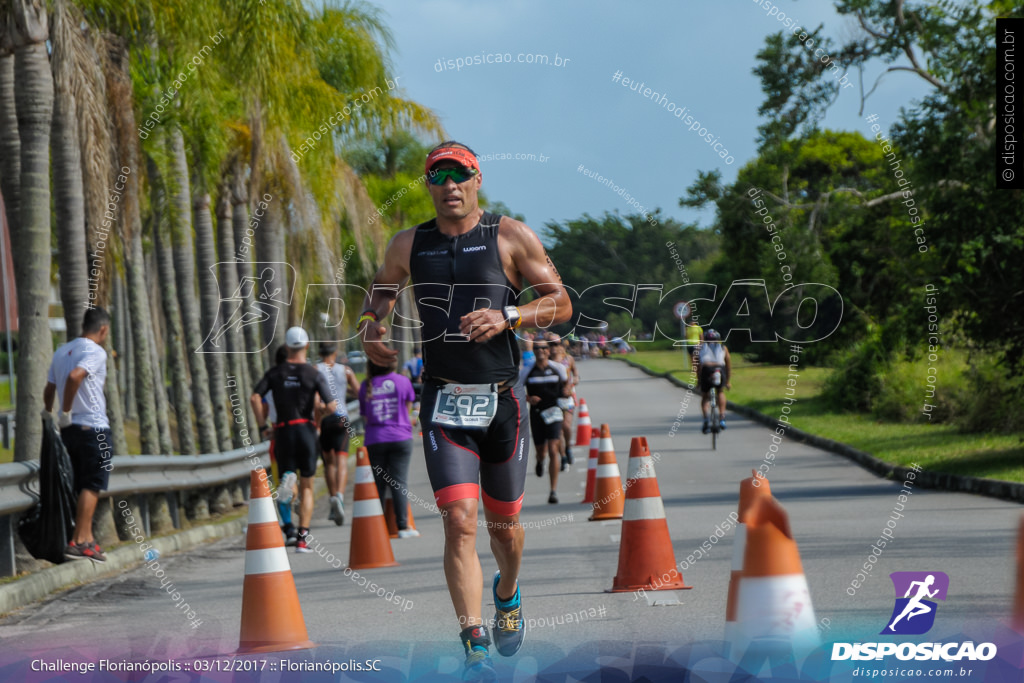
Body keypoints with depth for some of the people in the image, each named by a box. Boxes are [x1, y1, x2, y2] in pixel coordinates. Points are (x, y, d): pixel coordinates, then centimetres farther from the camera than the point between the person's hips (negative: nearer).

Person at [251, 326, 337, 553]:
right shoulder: (314, 374, -3)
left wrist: (261, 422, 0)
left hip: (283, 431, 1)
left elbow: (255, 397, -9)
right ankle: (302, 538, 4)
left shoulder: (275, 372, 4)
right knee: (306, 487, 8)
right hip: (306, 430, -1)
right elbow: (331, 407, -10)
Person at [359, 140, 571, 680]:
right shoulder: (409, 245, 7)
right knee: (460, 523, -15)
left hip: (503, 401, 0)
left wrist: (506, 317, -17)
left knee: (503, 527, 12)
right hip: (444, 402, 0)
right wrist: (370, 324, 3)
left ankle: (507, 594, 46)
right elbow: (382, 289, 25)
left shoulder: (510, 236, 0)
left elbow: (561, 303, 0)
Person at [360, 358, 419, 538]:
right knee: (399, 482, -2)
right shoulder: (402, 381, 1)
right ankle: (403, 527, -7)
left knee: (377, 484, 7)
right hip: (400, 437, -1)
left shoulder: (366, 386, 5)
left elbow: (365, 416, 9)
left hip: (374, 440, 1)